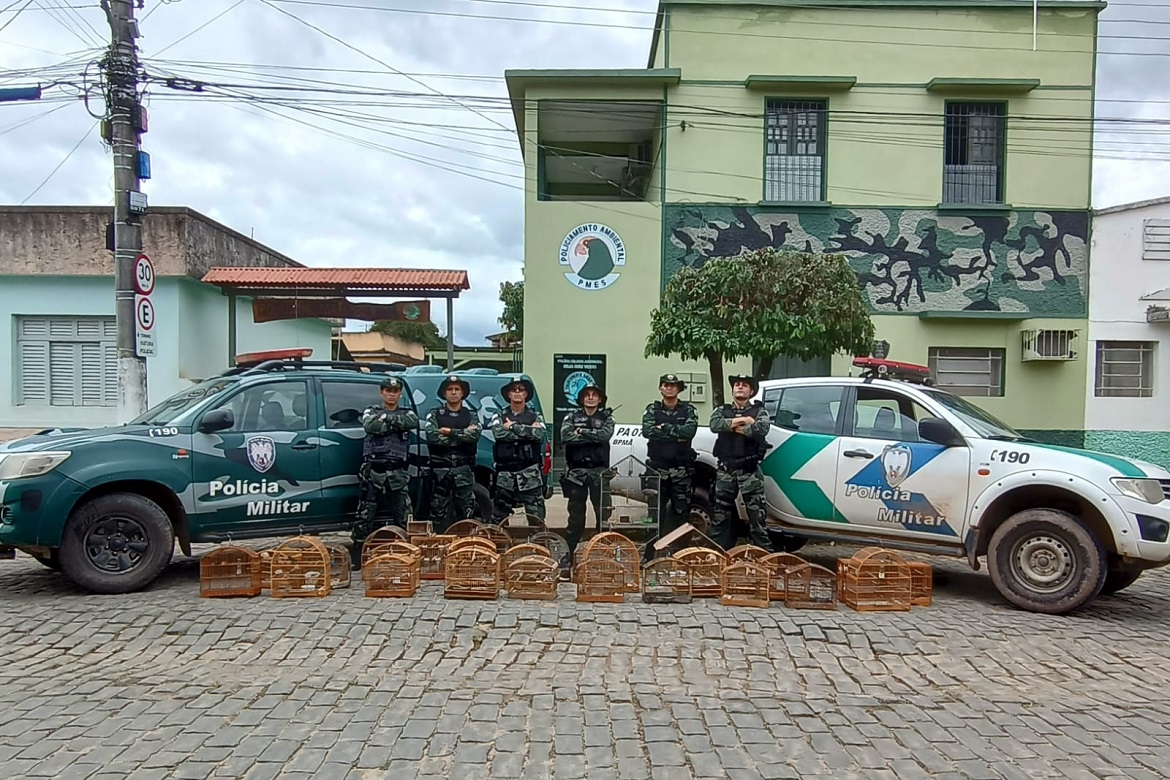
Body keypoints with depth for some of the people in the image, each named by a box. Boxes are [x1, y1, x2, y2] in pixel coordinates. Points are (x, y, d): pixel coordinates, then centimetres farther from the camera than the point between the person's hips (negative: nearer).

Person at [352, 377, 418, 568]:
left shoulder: (406, 413, 13)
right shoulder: (371, 412, 9)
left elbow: (414, 423, -12)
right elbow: (369, 426, -14)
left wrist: (387, 418, -12)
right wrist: (397, 423, -11)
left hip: (398, 472, 1)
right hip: (373, 471, -1)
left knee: (403, 514, 2)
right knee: (366, 514, 1)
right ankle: (357, 555, 9)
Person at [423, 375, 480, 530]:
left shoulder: (471, 415, 10)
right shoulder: (435, 414, 7)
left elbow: (475, 436, -9)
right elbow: (431, 437, -12)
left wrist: (450, 432, -11)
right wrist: (463, 435, -10)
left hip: (464, 469, 1)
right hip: (440, 469, -1)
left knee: (466, 510, 2)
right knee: (439, 511, 3)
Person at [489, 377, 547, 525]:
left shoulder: (535, 415, 9)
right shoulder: (499, 415, 9)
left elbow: (539, 434, -11)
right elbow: (499, 434, -12)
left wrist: (513, 427, -10)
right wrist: (527, 431, -11)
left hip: (530, 474, -1)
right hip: (505, 473, 1)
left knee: (536, 517, 0)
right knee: (498, 518, 7)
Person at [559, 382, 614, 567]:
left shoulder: (606, 418, 7)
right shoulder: (571, 417, 8)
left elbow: (605, 435, -15)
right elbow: (565, 436, -12)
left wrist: (582, 432, -11)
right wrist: (594, 437, -13)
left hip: (599, 471, -1)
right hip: (576, 471, 1)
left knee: (603, 513, 3)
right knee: (575, 514, 8)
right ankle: (570, 552, 16)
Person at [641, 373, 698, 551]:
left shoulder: (688, 410, 6)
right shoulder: (652, 409, 7)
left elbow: (690, 431, -13)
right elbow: (647, 431, -11)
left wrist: (664, 427, -11)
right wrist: (677, 434, -12)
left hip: (682, 471, 0)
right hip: (657, 469, 0)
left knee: (681, 511, 4)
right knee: (655, 511, 3)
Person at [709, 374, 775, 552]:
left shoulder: (759, 411, 7)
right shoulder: (722, 410, 13)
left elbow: (761, 429, -15)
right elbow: (715, 424, -10)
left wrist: (732, 426, -8)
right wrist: (742, 420, -12)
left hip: (749, 471, -2)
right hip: (725, 470, 2)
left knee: (756, 514, -3)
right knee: (721, 514, 7)